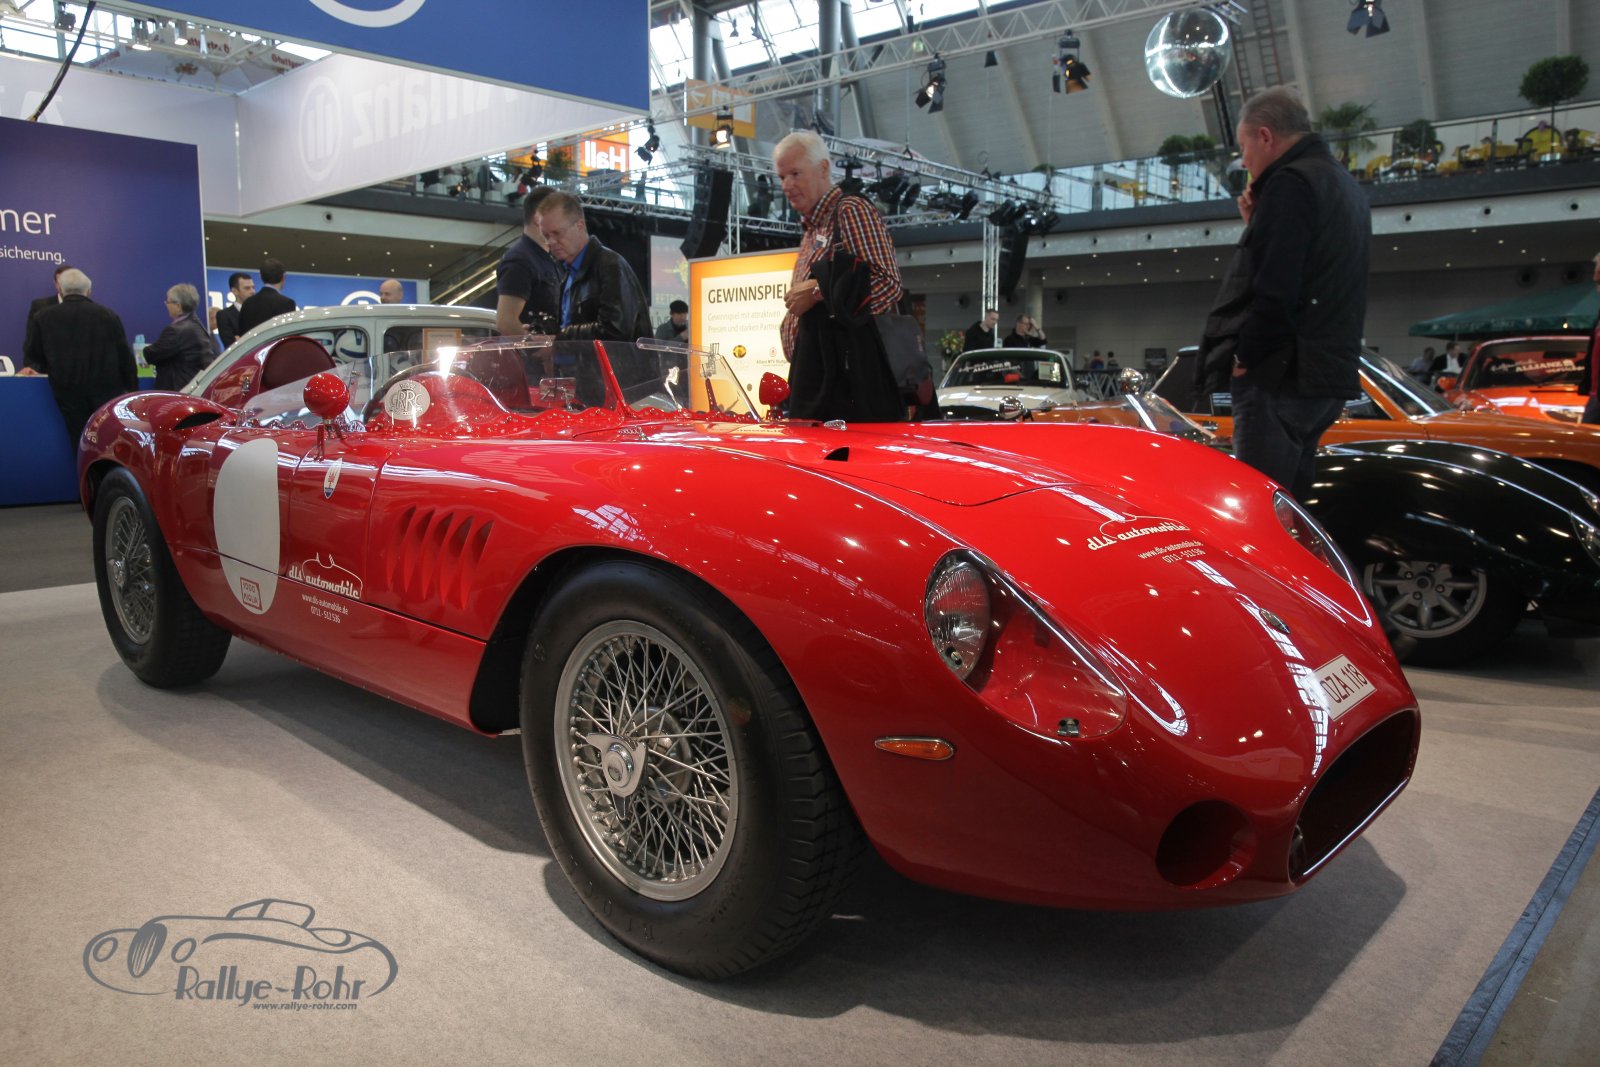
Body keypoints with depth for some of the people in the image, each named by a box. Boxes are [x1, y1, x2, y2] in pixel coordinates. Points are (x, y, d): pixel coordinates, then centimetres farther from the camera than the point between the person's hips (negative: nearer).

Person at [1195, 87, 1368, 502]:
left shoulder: (1290, 183, -10)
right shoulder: (1345, 185, 21)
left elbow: (1275, 290, -20)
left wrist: (1244, 358, -10)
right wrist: (1259, 226, 13)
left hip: (1282, 377, -10)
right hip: (1329, 374, 10)